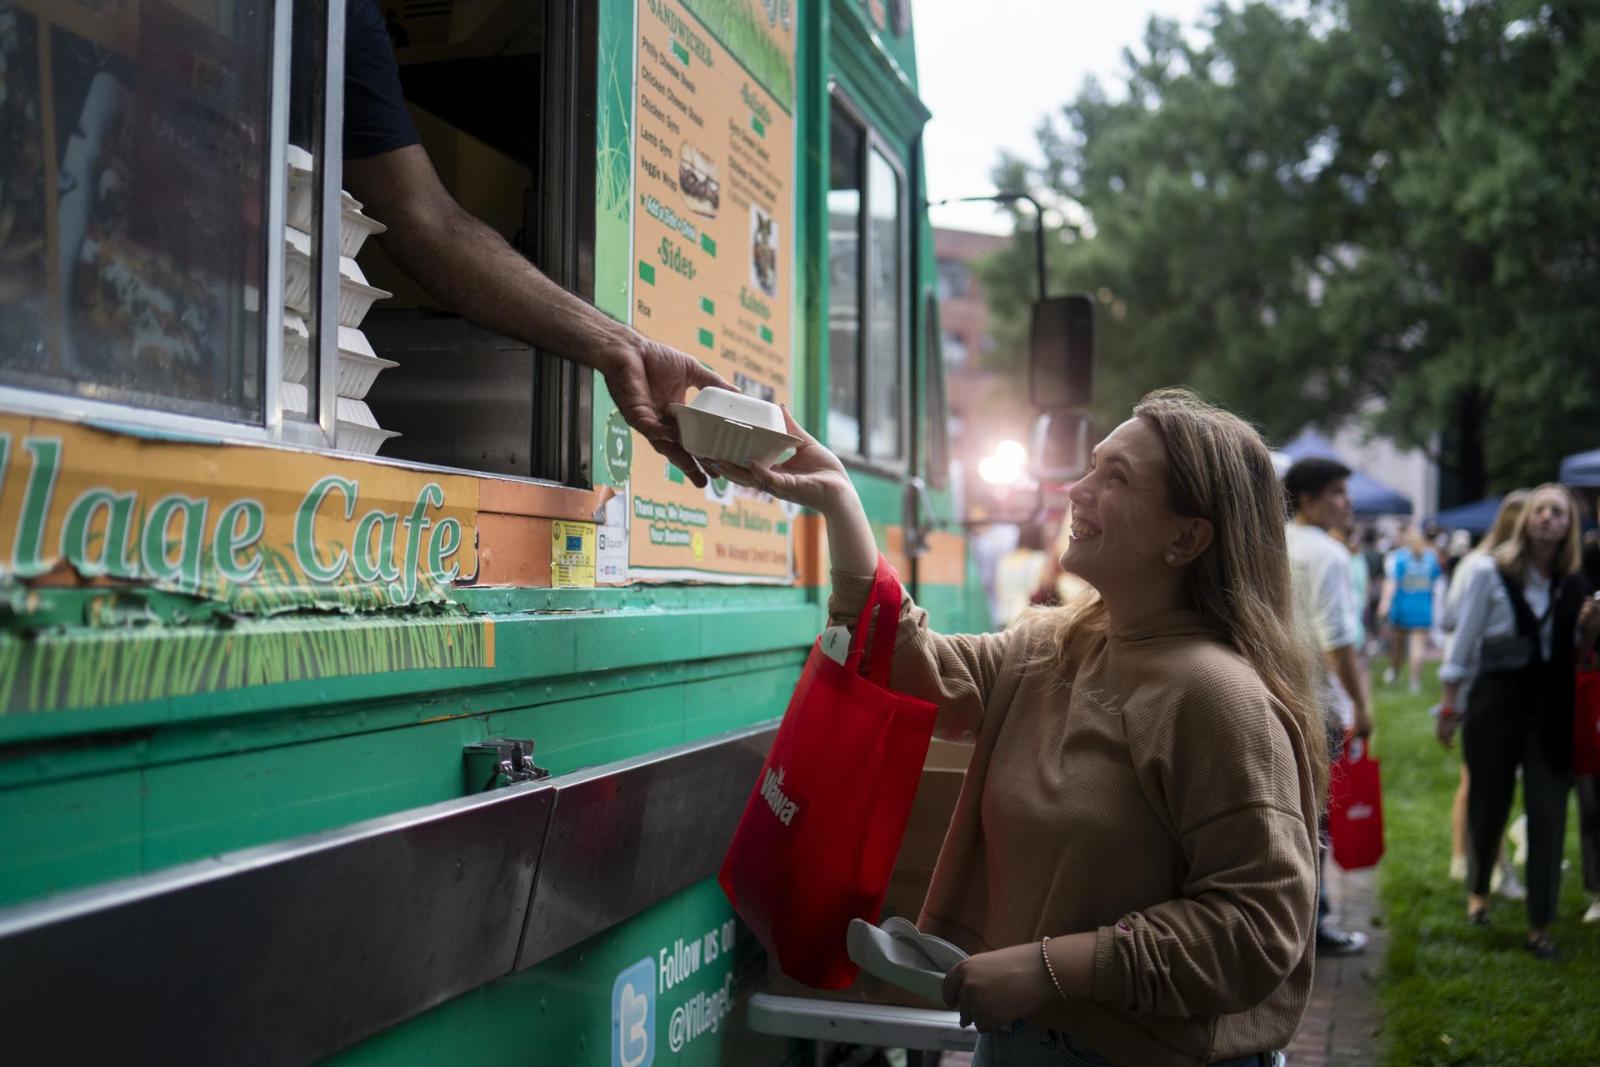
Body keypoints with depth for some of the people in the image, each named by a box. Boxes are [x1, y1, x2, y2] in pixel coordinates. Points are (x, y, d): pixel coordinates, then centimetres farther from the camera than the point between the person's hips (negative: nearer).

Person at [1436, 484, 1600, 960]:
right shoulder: (1489, 570, -7)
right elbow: (1464, 642, -4)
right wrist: (1450, 706, -5)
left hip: (1552, 708, 3)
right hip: (1495, 702, -3)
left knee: (1548, 813, 2)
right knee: (1489, 802, 11)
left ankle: (1540, 925, 12)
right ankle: (1478, 890, 38)